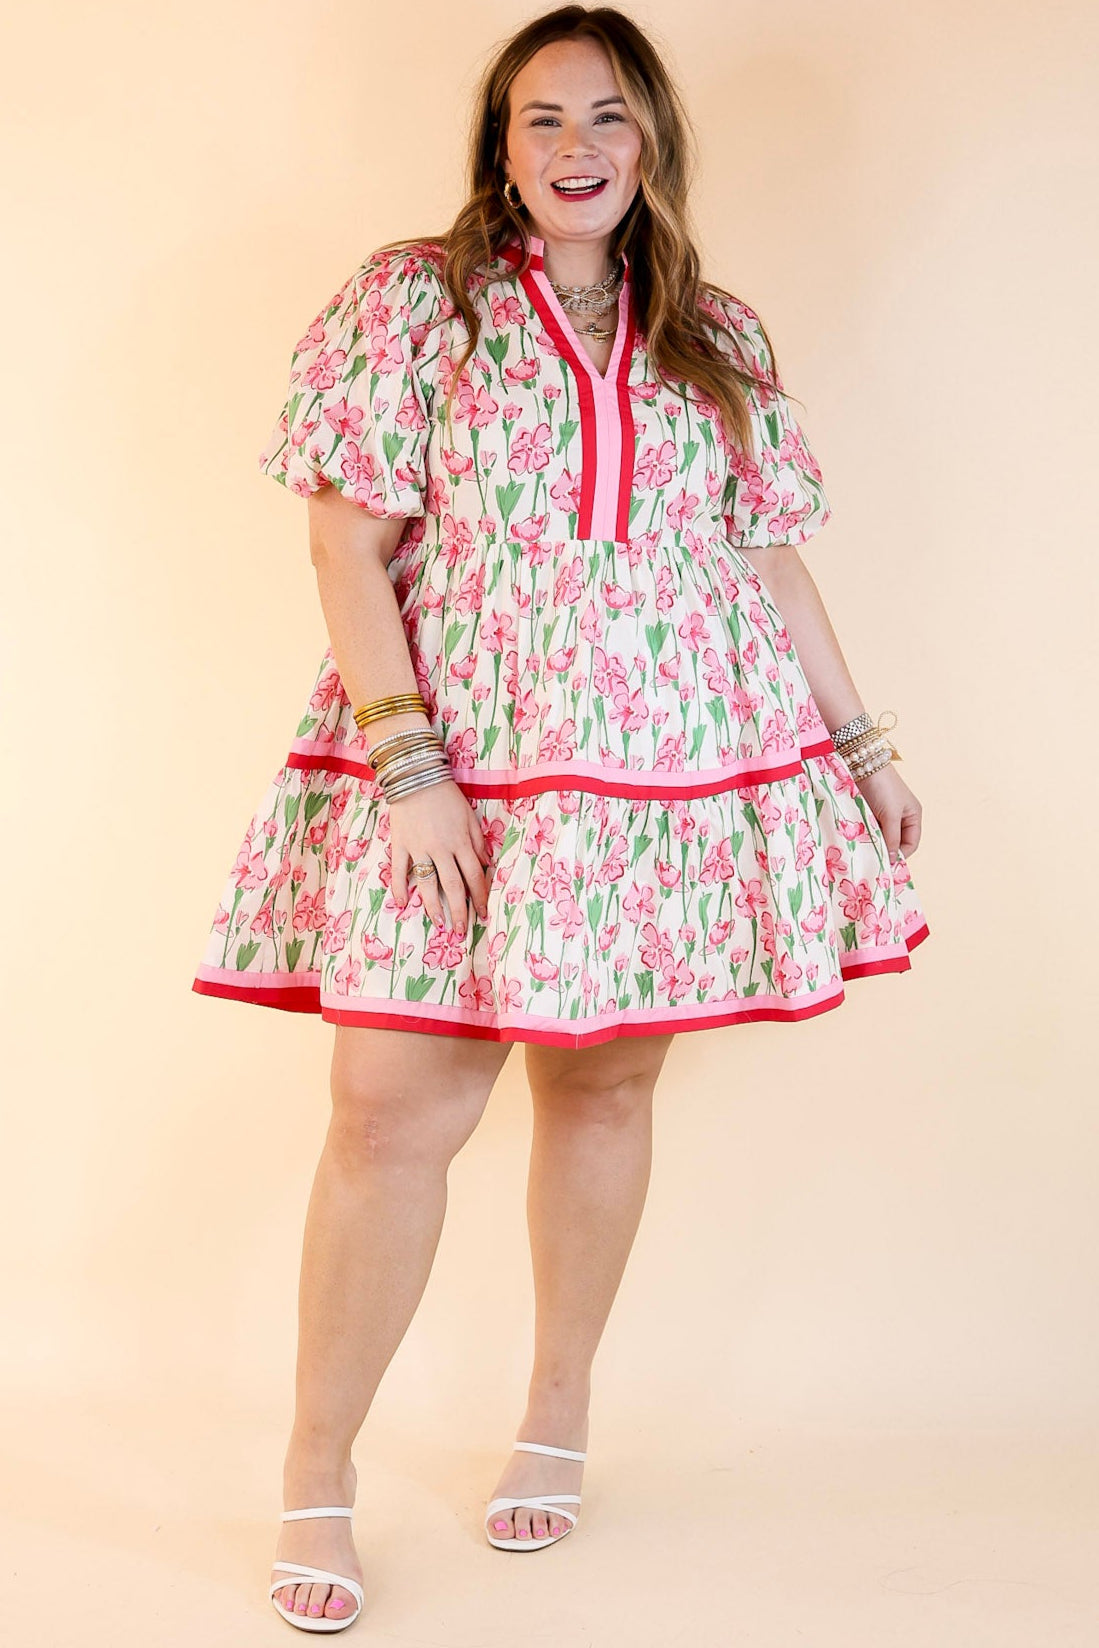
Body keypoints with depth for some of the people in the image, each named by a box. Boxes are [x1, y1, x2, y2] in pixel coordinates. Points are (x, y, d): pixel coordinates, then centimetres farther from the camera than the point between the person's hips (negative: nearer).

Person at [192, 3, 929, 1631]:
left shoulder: (720, 337, 12)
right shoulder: (409, 302, 1)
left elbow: (775, 559, 16)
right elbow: (347, 539, -5)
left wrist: (864, 746, 15)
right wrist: (405, 757, -15)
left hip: (675, 770, 3)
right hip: (453, 777, -3)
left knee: (606, 1084, 8)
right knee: (396, 1113, -7)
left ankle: (559, 1417, 27)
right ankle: (317, 1477, 7)